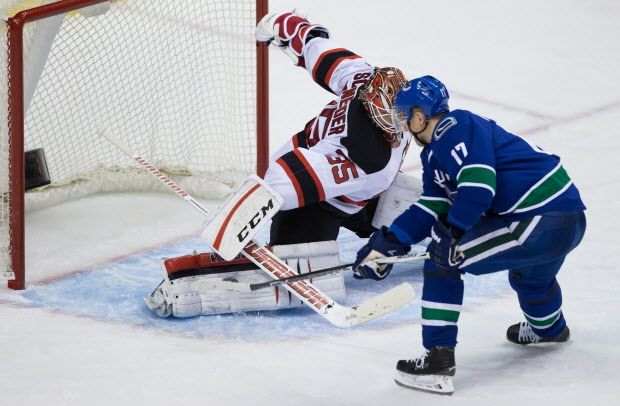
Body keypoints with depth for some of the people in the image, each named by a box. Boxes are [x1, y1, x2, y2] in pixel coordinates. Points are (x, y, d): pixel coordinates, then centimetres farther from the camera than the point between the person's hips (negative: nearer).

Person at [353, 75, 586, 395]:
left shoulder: (456, 128, -12)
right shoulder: (433, 153, 18)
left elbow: (478, 185, -24)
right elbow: (431, 209, 15)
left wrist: (452, 234, -16)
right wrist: (386, 242, 8)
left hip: (541, 222, -11)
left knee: (444, 257, -7)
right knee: (529, 269, 41)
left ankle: (438, 362, -8)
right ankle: (548, 328, 71)